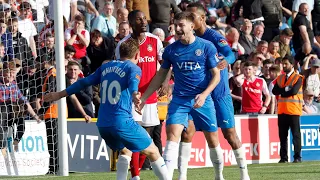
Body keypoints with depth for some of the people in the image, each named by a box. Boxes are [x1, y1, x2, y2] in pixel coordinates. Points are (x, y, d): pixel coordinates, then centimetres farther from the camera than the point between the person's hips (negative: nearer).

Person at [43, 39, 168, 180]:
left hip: (102, 125, 6)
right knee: (153, 152, 6)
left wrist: (59, 95, 33)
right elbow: (133, 81, -22)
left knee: (126, 151, 26)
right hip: (122, 123, -6)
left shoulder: (106, 67, 18)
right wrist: (135, 94, -43)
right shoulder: (133, 68, 1)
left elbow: (84, 82, 24)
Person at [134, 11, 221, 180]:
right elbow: (160, 75, 12)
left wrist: (204, 94, -18)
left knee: (212, 139, 6)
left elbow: (216, 75, -3)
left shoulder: (207, 47, -5)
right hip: (179, 99, 1)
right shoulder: (171, 50, 2)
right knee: (172, 133, -18)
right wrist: (143, 97, 7)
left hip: (202, 99, -1)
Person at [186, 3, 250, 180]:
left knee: (230, 135, 1)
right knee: (186, 132, -7)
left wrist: (226, 61, -52)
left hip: (220, 94, -5)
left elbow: (230, 53, -29)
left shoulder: (214, 37, -12)